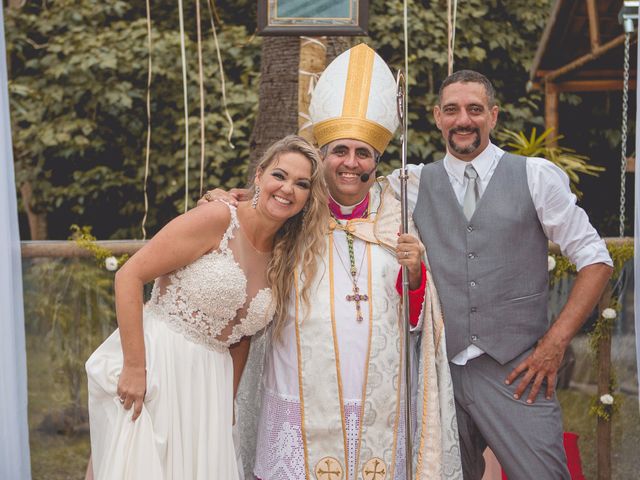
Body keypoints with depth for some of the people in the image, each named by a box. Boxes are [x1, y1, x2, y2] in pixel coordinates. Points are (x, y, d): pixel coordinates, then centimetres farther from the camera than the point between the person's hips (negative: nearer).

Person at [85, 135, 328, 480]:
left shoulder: (286, 257, 8)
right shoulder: (218, 219, -12)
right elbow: (129, 276, -15)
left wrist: (229, 400, 8)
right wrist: (134, 368, -19)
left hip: (209, 383, 6)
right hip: (155, 362, -6)